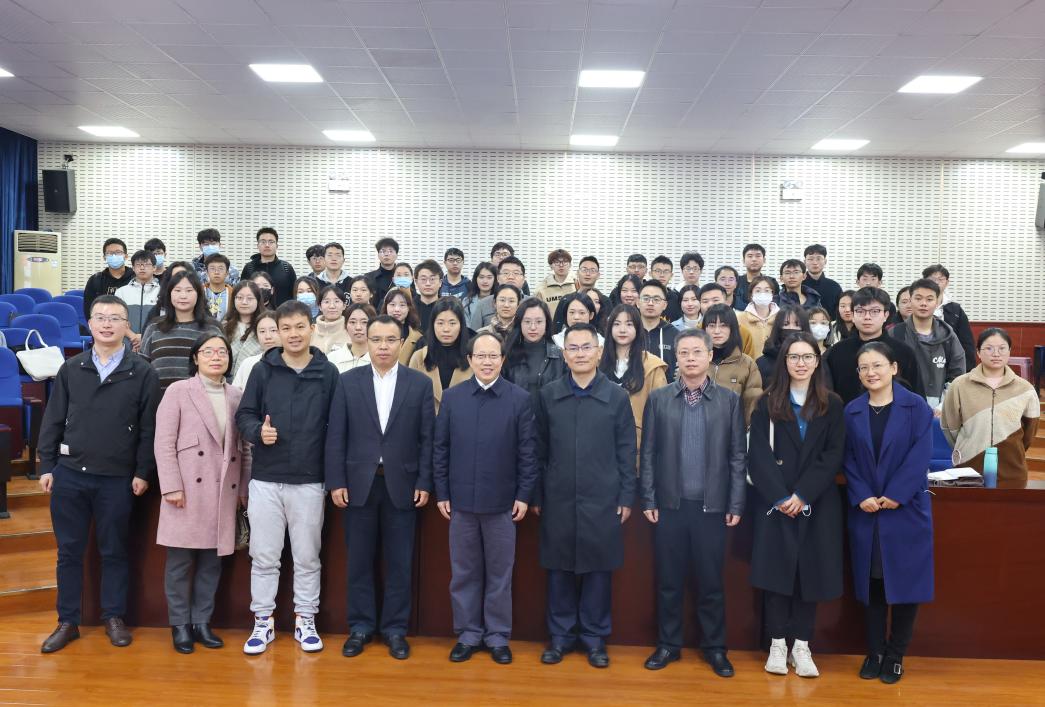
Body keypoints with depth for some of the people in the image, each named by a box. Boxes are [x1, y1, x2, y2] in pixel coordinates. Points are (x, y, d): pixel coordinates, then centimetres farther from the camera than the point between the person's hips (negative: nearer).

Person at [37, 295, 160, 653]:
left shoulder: (143, 373, -2)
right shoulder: (70, 369, 6)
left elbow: (148, 427, -2)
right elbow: (53, 420, 8)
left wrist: (143, 472, -5)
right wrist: (46, 466, 4)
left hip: (118, 478, -2)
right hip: (69, 473, 2)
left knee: (114, 551, 9)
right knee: (69, 550, 10)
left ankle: (114, 617, 23)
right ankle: (68, 621, 23)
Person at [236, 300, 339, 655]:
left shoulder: (328, 373, 0)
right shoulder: (263, 370, 2)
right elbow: (243, 414, 5)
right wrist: (258, 432, -17)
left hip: (310, 482, 0)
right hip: (265, 479, 1)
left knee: (307, 557, 10)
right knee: (264, 556, 8)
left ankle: (305, 621, 24)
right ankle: (263, 622, 22)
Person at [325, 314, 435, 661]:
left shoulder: (421, 383, 1)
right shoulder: (347, 381, 3)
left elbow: (427, 438, 0)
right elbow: (336, 436, 1)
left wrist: (424, 483, -4)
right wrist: (336, 482, -4)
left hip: (402, 484, 0)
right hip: (359, 483, 1)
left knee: (399, 562, 7)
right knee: (359, 560, 10)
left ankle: (395, 628, 20)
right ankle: (361, 626, 23)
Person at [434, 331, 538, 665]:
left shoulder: (520, 399, -2)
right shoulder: (452, 397, 3)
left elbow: (528, 451, -1)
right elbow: (440, 448, 5)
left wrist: (524, 495, -5)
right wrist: (442, 493, 2)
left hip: (502, 502, -1)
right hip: (461, 500, 2)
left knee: (500, 573, 9)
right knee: (464, 573, 11)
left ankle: (498, 636, 24)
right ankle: (467, 633, 25)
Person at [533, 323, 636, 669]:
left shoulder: (617, 396, 0)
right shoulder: (547, 395, 3)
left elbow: (627, 452, 2)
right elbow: (540, 450, 5)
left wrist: (627, 497, -2)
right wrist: (536, 495, 3)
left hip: (603, 500, -1)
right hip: (558, 499, 1)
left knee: (598, 569, 7)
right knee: (559, 568, 9)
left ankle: (595, 637, 22)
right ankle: (561, 634, 24)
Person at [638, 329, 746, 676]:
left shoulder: (730, 400, 2)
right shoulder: (658, 398, 2)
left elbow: (737, 456, 1)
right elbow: (648, 453, 2)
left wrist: (735, 505, -2)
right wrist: (648, 500, -2)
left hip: (712, 506, 0)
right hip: (669, 504, 1)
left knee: (711, 581, 9)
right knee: (669, 580, 10)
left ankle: (715, 647, 24)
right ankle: (668, 644, 24)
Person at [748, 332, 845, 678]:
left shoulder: (832, 404, 6)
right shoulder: (767, 402, 4)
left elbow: (833, 456, -2)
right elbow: (758, 455, -3)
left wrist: (802, 495, -12)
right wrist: (780, 497, -14)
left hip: (817, 503, 1)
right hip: (775, 502, -1)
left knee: (810, 570, 3)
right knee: (776, 569, -1)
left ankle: (801, 646, 13)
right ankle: (777, 644, 10)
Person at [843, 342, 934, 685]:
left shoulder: (916, 406, -3)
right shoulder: (852, 411, 4)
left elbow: (920, 455, -10)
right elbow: (848, 460, 2)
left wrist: (895, 495, -16)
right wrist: (861, 497, -11)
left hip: (907, 509, -2)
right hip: (865, 511, 2)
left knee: (905, 582, 4)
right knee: (870, 583, 8)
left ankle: (895, 656, 18)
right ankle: (874, 652, 21)